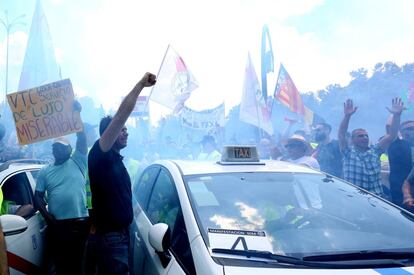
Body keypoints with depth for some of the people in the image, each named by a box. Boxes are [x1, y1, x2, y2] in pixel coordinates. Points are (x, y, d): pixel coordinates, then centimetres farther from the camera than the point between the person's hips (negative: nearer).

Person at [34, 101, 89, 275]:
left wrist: (76, 114, -13)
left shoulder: (77, 162, 7)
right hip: (56, 225, 2)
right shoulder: (45, 171, 13)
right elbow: (38, 197, 8)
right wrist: (47, 217, -6)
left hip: (79, 223, -2)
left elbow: (82, 138, -5)